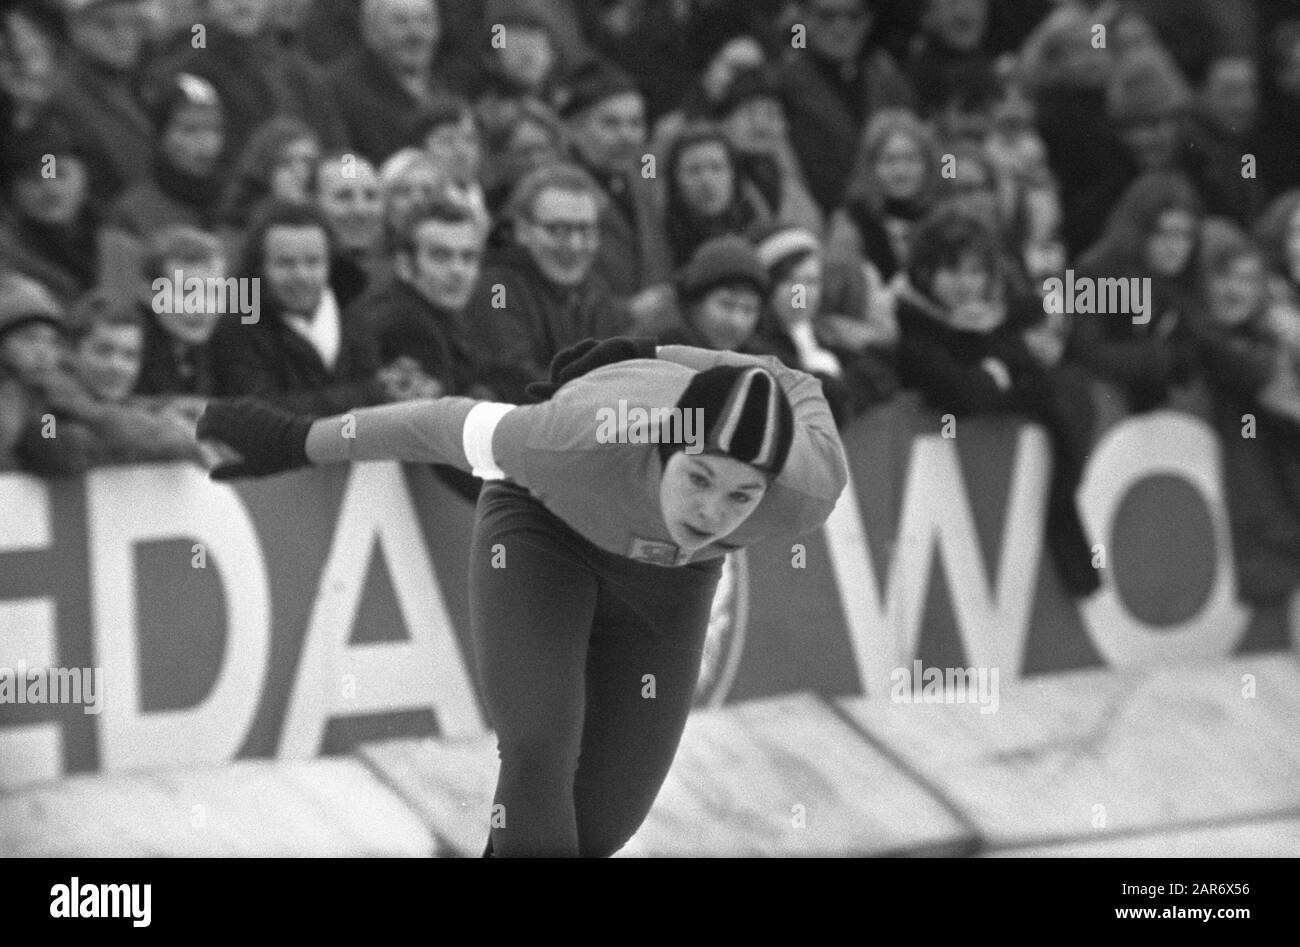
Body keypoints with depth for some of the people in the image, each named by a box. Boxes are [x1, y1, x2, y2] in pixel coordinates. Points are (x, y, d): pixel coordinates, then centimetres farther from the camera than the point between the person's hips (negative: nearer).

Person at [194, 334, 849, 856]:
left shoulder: (808, 494, -36)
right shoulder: (584, 438, -44)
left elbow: (796, 390, -12)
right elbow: (457, 427, -23)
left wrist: (648, 359, 0)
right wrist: (299, 442, -9)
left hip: (668, 575, 3)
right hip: (544, 518, -3)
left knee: (602, 819, 2)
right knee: (538, 755, -25)